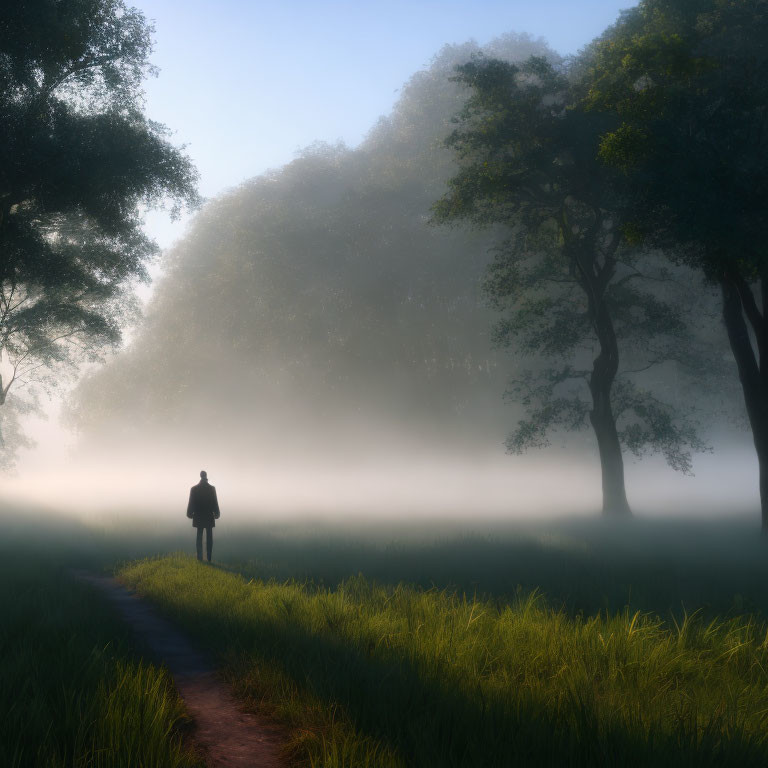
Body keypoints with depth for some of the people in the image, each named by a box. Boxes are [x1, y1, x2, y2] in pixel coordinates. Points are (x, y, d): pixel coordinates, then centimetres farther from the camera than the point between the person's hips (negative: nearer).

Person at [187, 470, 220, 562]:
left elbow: (191, 502, 0)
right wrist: (216, 513, 6)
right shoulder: (211, 488, -6)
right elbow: (215, 502, -3)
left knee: (199, 537, 5)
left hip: (198, 517, 1)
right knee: (209, 537, 3)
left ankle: (200, 557, 0)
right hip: (209, 516, -1)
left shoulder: (194, 489, -3)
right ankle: (209, 558, 0)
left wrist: (190, 513, 9)